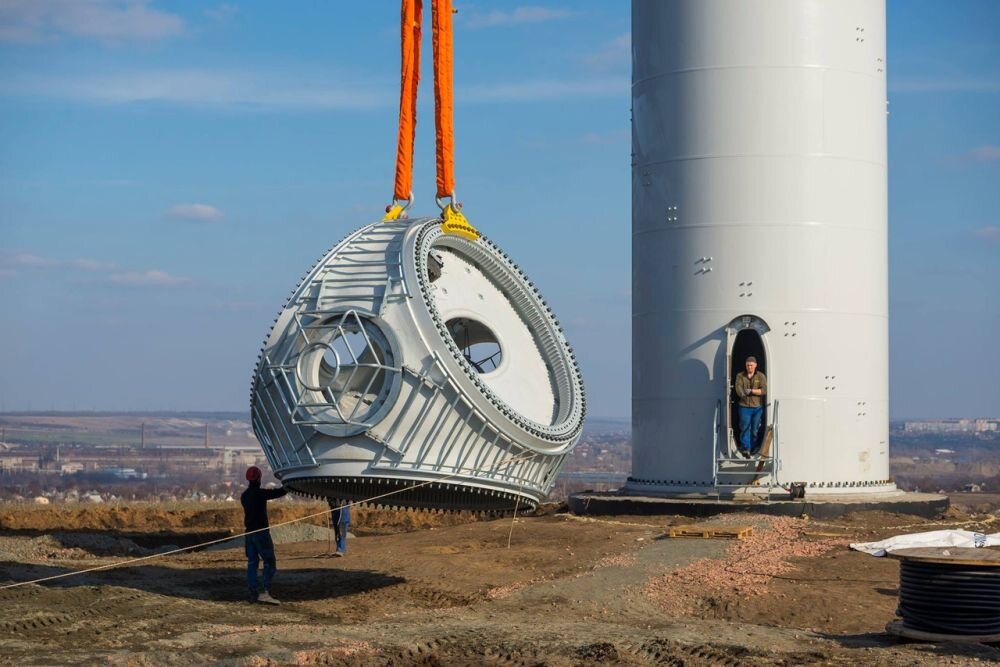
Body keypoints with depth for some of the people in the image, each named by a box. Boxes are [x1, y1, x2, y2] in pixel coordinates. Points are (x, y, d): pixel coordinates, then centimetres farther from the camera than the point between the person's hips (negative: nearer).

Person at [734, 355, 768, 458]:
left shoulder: (761, 376, 5)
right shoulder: (740, 376, 7)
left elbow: (764, 390, -7)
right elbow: (738, 389, -9)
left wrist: (751, 391, -19)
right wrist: (742, 393, -32)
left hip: (757, 407, 1)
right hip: (744, 407, -1)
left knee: (755, 429, 7)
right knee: (745, 427, -15)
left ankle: (753, 448, 20)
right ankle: (745, 448, -20)